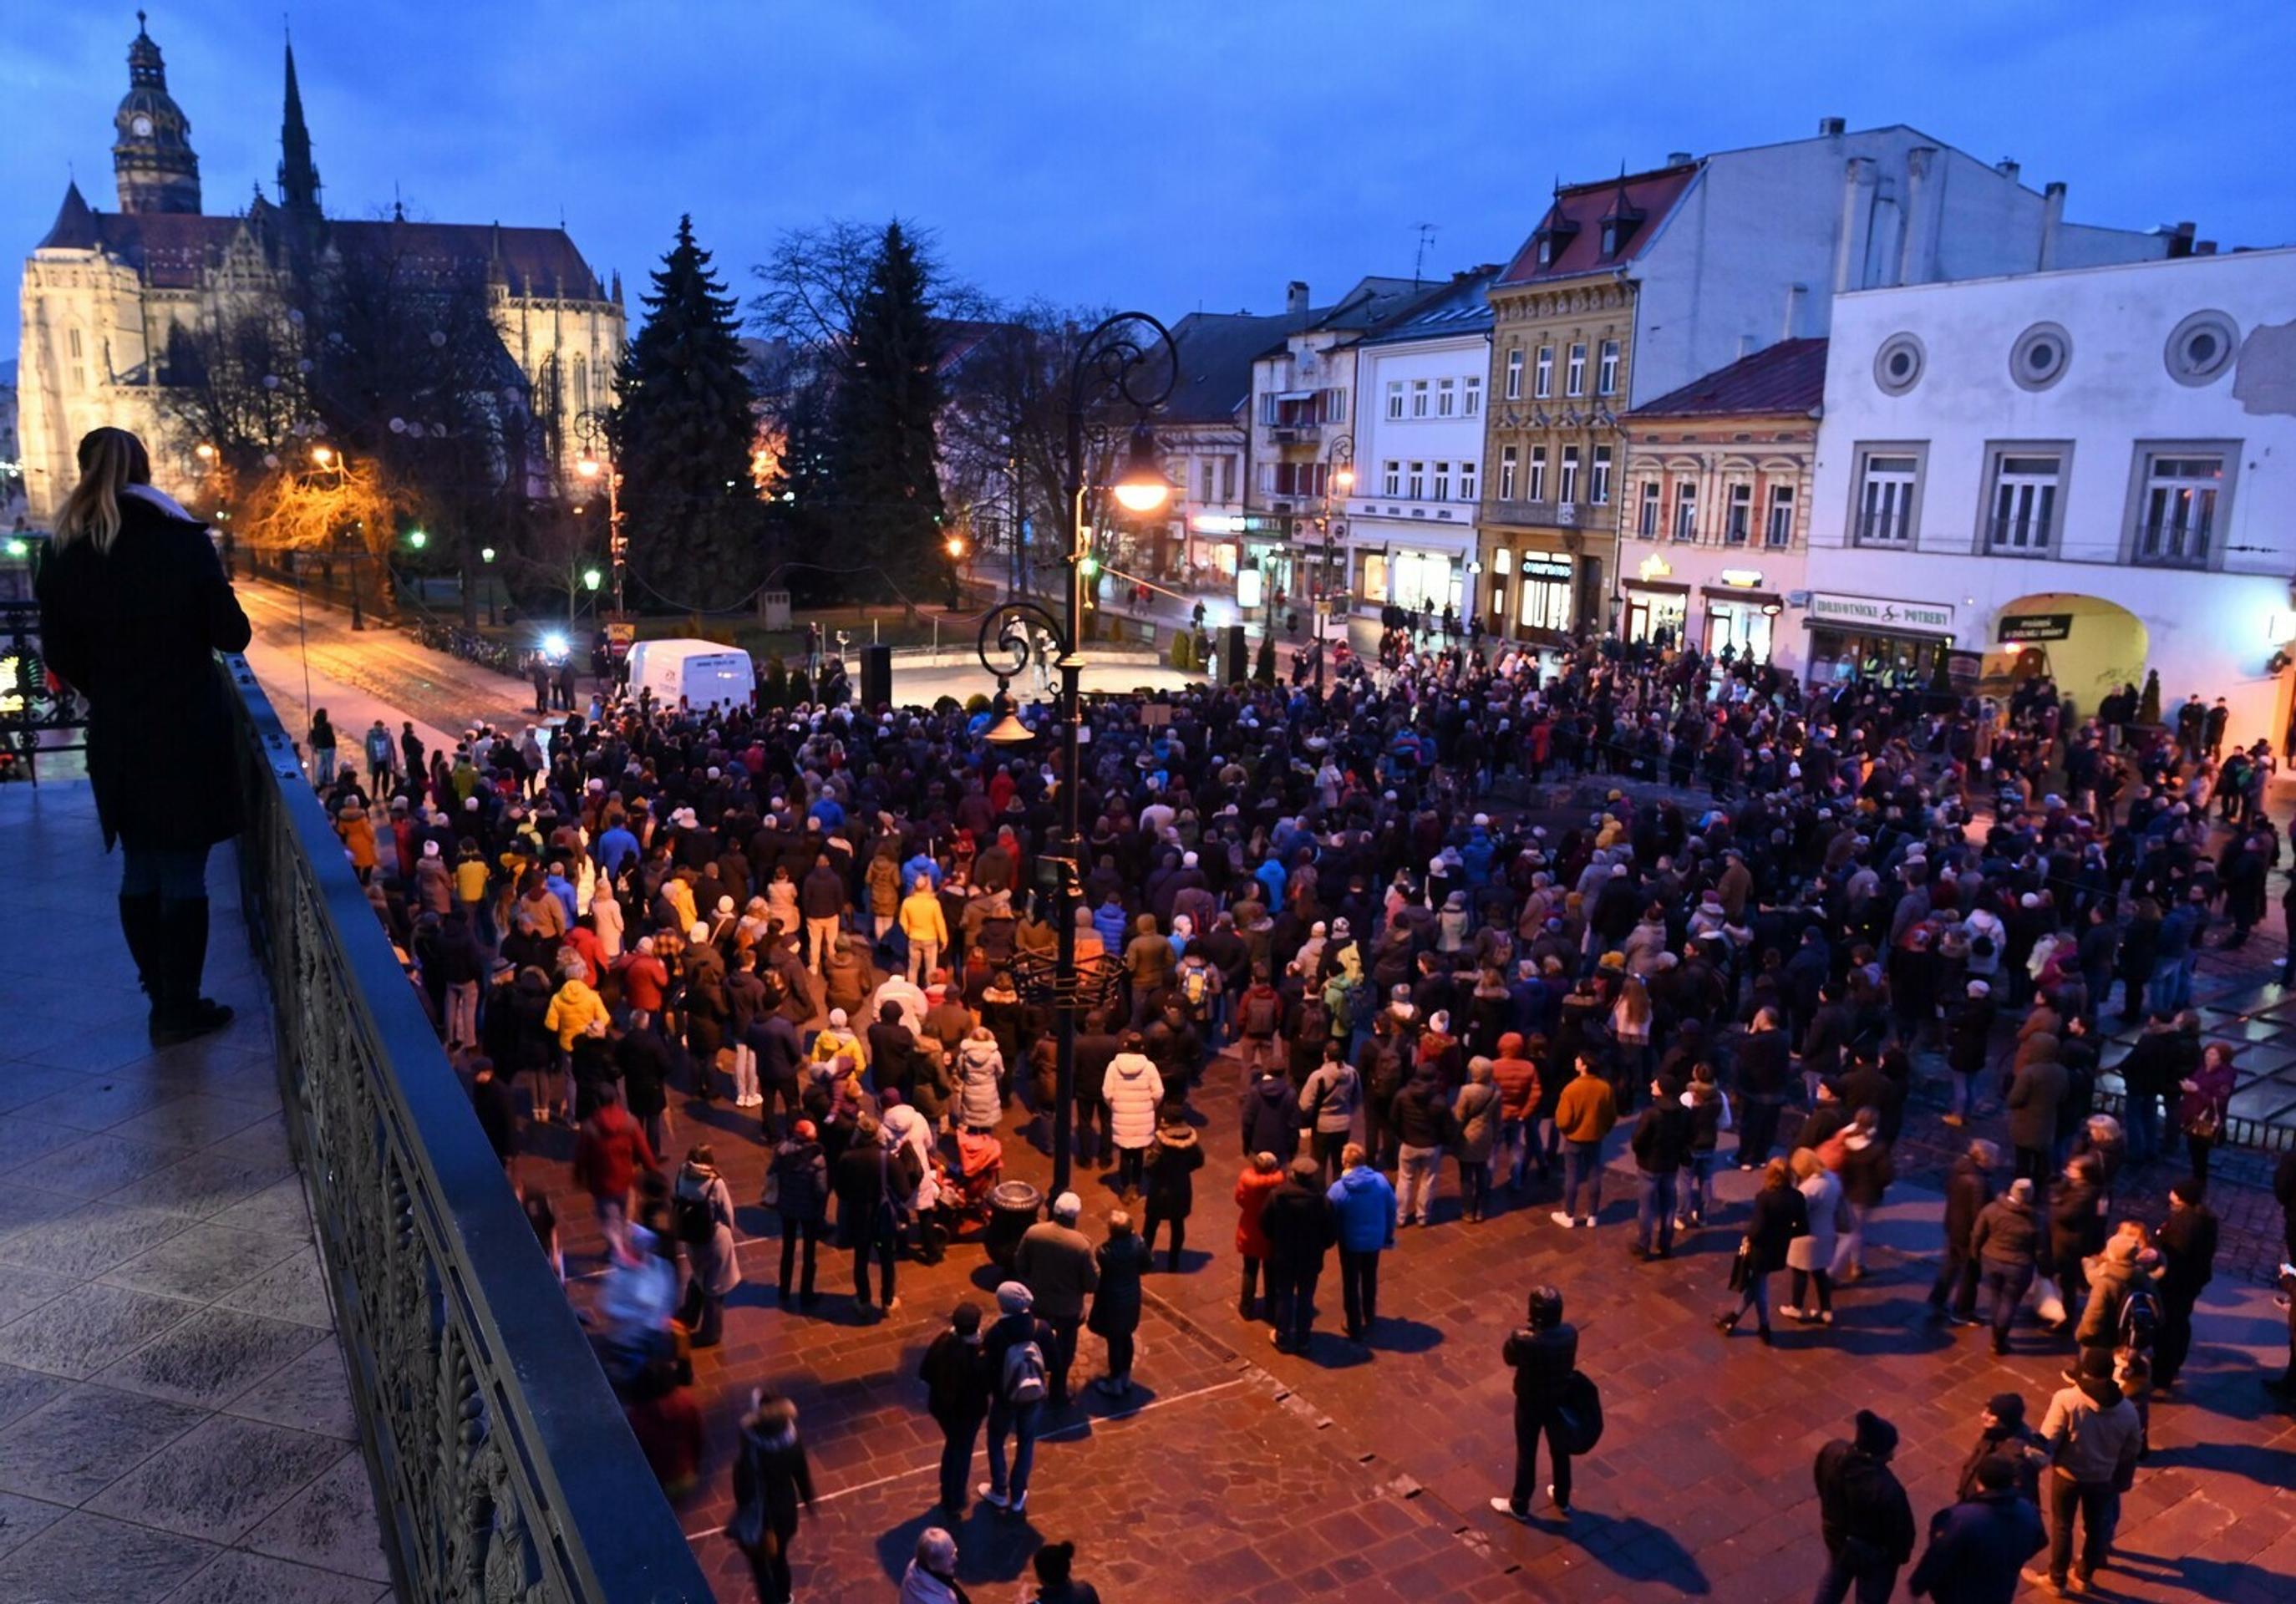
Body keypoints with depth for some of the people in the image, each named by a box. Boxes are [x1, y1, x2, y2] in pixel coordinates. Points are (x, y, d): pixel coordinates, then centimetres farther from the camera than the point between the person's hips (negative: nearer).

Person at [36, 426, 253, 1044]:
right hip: (189, 732, -3)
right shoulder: (182, 541, -10)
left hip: (117, 738, 3)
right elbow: (232, 635, -8)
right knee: (184, 875, 3)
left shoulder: (63, 554, -1)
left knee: (140, 872, 15)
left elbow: (61, 655, 3)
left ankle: (162, 1001, 22)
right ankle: (180, 1010, 9)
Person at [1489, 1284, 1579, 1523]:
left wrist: (1520, 1333, -11)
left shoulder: (1523, 1340, -35)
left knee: (1526, 1454, 18)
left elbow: (1509, 1359, -13)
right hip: (1560, 1401, 4)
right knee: (1559, 1450, 26)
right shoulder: (1570, 1333, -22)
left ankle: (1519, 1505, 37)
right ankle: (1563, 1500, 47)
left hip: (1530, 1404, -4)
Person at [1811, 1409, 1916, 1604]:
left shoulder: (1832, 1452, -25)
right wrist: (1902, 1554, 0)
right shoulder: (1887, 1490, -42)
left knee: (1833, 1581, 34)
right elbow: (1900, 1527, -22)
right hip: (1873, 1554, -5)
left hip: (1836, 1535, 5)